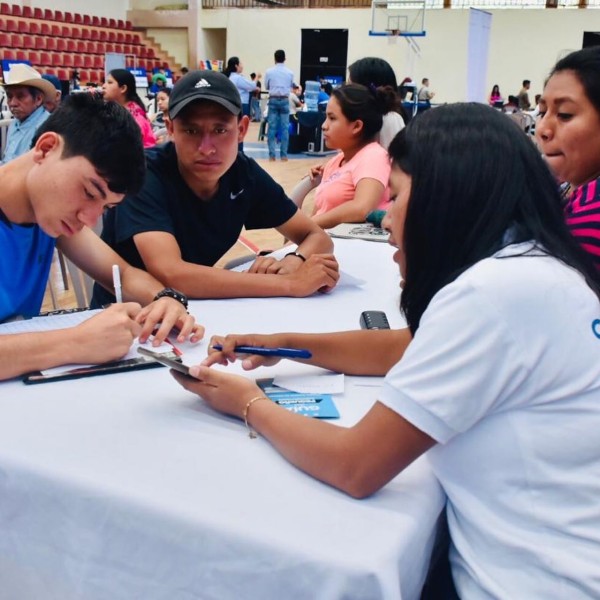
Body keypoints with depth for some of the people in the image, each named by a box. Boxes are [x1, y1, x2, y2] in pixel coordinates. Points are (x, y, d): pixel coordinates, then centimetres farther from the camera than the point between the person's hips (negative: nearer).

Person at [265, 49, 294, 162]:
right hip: (285, 100, 1)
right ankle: (283, 154, 2)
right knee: (285, 128, 3)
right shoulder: (290, 72, 1)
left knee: (271, 127, 2)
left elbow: (266, 86, 8)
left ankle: (271, 154, 0)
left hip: (273, 100, -1)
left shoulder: (269, 71, -3)